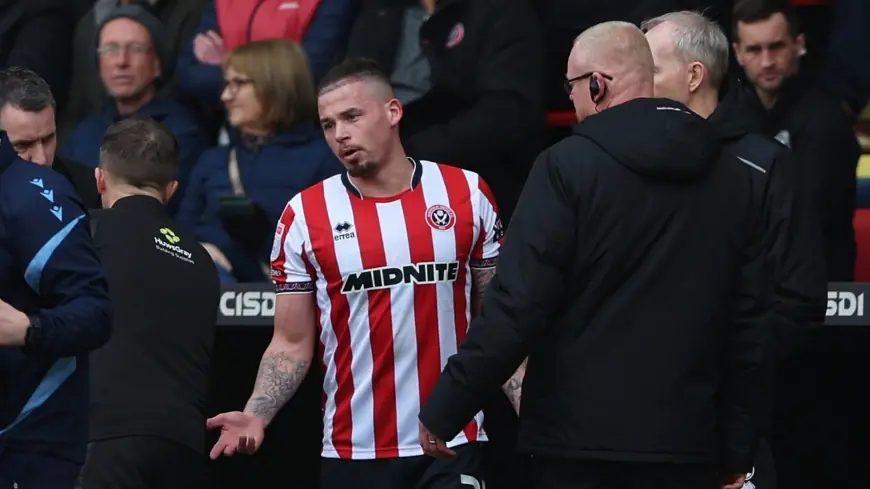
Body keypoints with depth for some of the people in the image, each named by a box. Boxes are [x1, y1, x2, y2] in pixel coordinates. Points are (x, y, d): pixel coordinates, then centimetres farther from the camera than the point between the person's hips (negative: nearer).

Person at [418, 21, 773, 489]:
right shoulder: (734, 180, 7)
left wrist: (443, 411, -5)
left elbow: (515, 306, -12)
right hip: (688, 448, 4)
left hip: (580, 439, -4)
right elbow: (751, 326, 8)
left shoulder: (568, 167, -8)